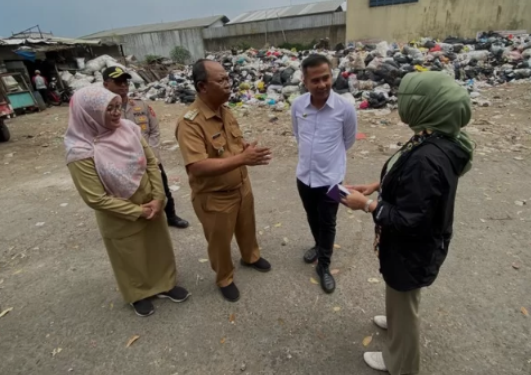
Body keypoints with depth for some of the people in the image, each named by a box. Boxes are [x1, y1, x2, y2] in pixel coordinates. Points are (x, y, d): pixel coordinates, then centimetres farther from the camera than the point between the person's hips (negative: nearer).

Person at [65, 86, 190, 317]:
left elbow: (151, 163, -3)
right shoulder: (81, 153, -23)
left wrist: (158, 198, -12)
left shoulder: (128, 129, -9)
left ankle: (164, 284, 47)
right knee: (131, 258, 19)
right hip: (121, 219, -4)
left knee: (159, 248, 21)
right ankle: (138, 295, 46)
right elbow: (96, 198, -21)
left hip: (152, 207, 5)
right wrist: (137, 211, -17)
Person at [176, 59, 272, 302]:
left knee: (247, 227, 28)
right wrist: (242, 159, -39)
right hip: (214, 197, -7)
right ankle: (224, 279, 43)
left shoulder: (225, 111, -2)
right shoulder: (190, 123, -27)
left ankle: (251, 257, 58)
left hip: (241, 187, 7)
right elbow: (197, 167, -36)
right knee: (219, 242, 16)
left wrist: (250, 151, -13)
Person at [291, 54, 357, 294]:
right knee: (313, 218, 23)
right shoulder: (297, 106, -9)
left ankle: (324, 266, 31)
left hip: (331, 178, -3)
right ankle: (319, 246, 51)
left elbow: (349, 139, 2)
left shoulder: (345, 108, -17)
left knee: (328, 224, 11)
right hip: (304, 175, 4)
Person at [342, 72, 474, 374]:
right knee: (401, 298, 34)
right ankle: (396, 321, 63)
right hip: (416, 244, 9)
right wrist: (378, 186, 2)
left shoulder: (427, 158, -36)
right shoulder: (439, 140, -5)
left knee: (403, 303, 17)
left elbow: (409, 220, -31)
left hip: (412, 249, -9)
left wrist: (367, 205, -21)